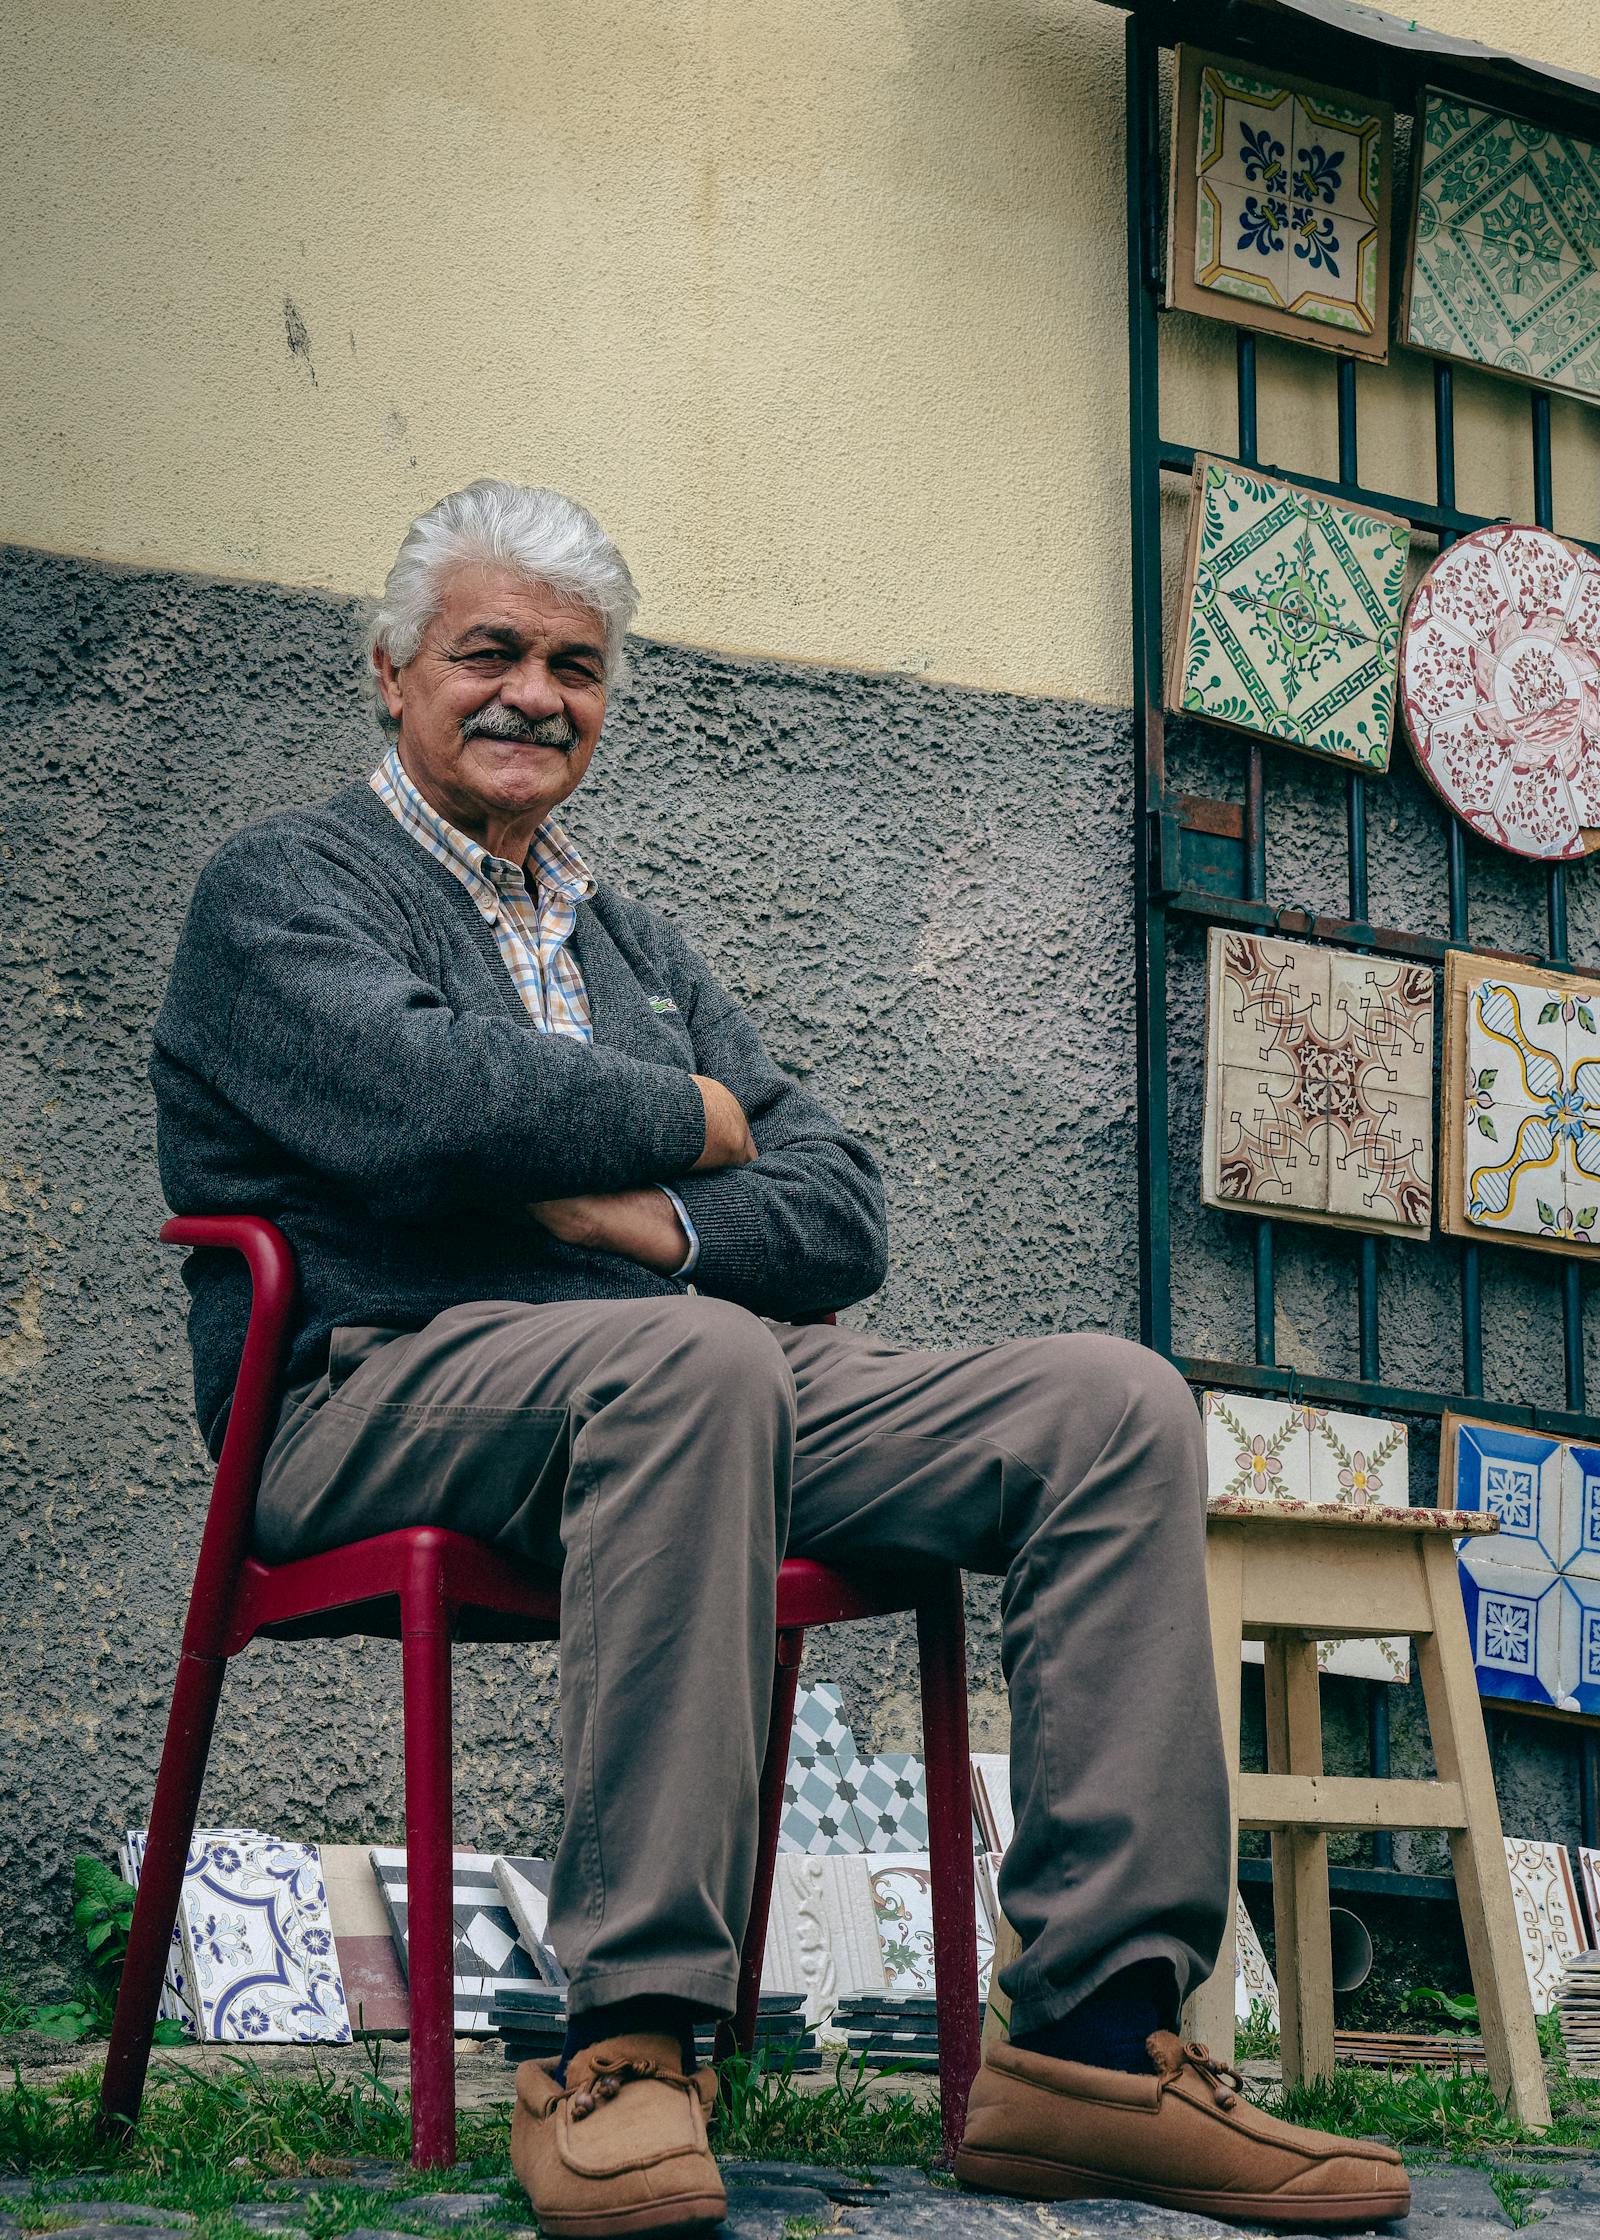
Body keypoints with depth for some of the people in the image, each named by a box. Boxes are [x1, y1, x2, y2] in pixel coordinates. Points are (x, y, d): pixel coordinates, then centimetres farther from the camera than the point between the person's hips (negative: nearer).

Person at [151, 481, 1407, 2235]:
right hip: (397, 1391, -6)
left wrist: (667, 1220, -6)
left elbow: (842, 1209, 16)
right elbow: (427, 1099, -15)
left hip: (708, 1376, 7)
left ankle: (1099, 2044, -19)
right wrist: (690, 1120, 1)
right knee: (689, 1359, -40)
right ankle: (629, 2042, -37)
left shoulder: (638, 941, 29)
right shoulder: (282, 887, 8)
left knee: (1112, 1402, -14)